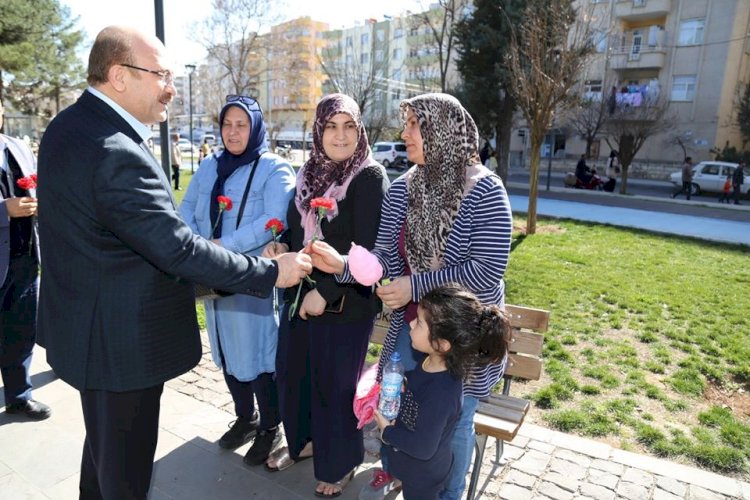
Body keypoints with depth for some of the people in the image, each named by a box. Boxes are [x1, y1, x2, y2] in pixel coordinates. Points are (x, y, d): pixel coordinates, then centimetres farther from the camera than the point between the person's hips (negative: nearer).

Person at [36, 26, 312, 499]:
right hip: (122, 339, -10)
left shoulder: (67, 126, 5)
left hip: (85, 323, 10)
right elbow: (179, 248, -28)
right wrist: (271, 271, -21)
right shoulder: (116, 152, -28)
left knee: (105, 441, 30)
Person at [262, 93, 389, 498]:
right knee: (291, 372, 18)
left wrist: (326, 293, -19)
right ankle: (302, 441, 45)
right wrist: (280, 245, -6)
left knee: (334, 383, 8)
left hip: (345, 301, -6)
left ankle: (339, 464, 33)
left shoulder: (370, 177, -13)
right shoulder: (309, 172, 7)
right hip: (299, 293, 7)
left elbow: (366, 249, -18)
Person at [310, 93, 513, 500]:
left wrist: (415, 285, -23)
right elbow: (383, 259, -4)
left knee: (452, 420, 14)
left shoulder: (485, 191, -16)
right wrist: (343, 265, -23)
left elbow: (488, 270, -21)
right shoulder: (401, 189, -2)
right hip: (410, 327, 4)